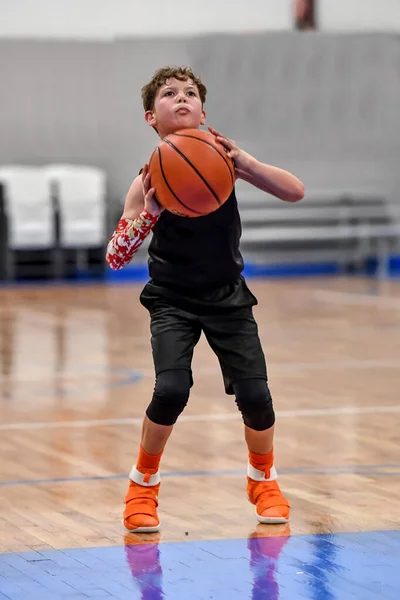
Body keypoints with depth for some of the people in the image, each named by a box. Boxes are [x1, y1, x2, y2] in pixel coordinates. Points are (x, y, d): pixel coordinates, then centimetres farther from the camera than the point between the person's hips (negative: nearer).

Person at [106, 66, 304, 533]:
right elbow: (115, 258, -17)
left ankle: (263, 479, 23)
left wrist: (245, 164, -33)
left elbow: (295, 192, -18)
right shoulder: (150, 179, -13)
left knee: (254, 393, -8)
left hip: (227, 297, 2)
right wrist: (149, 214, -34)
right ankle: (143, 484, 5)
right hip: (173, 301, -2)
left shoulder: (223, 158, -10)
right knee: (172, 389, -21)